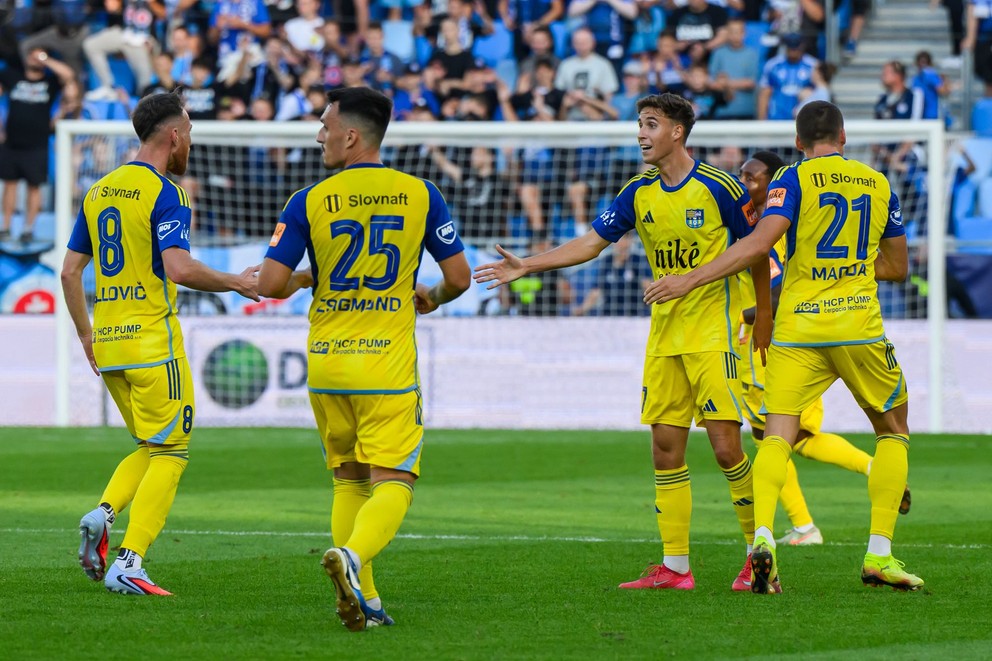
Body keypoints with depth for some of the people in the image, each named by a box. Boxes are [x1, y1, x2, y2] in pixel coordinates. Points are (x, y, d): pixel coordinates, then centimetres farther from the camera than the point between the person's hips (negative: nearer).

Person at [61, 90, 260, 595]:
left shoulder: (98, 192, 12)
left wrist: (86, 335, 22)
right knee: (170, 452, 0)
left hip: (107, 344, 7)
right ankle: (128, 563, -8)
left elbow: (70, 272, 14)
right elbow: (178, 268, -23)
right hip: (153, 342, -7)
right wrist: (236, 284, -8)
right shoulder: (163, 194, -11)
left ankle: (102, 514, -4)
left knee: (151, 447, 19)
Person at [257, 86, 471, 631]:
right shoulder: (420, 194, 0)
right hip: (388, 364, -2)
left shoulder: (309, 202, -3)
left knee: (348, 481, 15)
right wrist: (431, 298, 24)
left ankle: (363, 600, 10)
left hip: (326, 363, 2)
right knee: (392, 484, -2)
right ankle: (351, 557, -30)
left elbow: (270, 283, -6)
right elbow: (459, 276, 2)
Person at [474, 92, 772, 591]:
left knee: (726, 447, -11)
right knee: (666, 447, 3)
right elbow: (592, 242, 8)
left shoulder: (718, 188, -8)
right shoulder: (639, 194, 7)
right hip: (663, 336, 6)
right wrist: (527, 266, 0)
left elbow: (756, 250, 0)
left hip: (713, 334, -6)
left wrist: (764, 315, 4)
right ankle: (675, 566, 8)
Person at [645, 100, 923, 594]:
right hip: (860, 327, 2)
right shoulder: (879, 184, 12)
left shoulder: (794, 179, 0)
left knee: (777, 437, -4)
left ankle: (763, 534, -29)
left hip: (797, 330, -2)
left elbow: (759, 243, -15)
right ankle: (879, 554, 11)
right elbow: (897, 267, 19)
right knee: (893, 432, 18)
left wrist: (690, 279, -14)